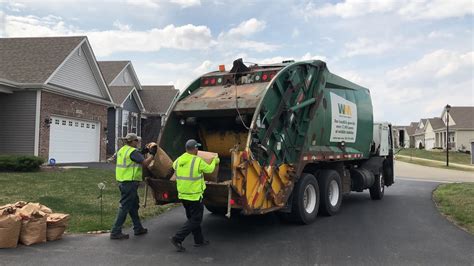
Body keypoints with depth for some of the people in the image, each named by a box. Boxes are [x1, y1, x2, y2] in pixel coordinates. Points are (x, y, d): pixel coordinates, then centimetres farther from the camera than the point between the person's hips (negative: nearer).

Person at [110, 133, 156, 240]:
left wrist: (143, 153, 17)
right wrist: (152, 154, -4)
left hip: (123, 181, 10)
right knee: (125, 207, -3)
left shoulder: (122, 150, 13)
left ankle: (138, 228, 28)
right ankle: (115, 232, 2)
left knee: (134, 205, 18)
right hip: (130, 182, -10)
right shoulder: (133, 151, -15)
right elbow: (145, 163, -17)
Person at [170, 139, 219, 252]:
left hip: (182, 195, 7)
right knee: (195, 220, 4)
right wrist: (214, 161, 20)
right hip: (195, 196, -7)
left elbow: (174, 166, 24)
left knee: (193, 218, 20)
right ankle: (177, 239, -4)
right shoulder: (198, 161, -16)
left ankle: (199, 240, 30)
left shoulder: (178, 160, 0)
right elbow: (209, 169, 0)